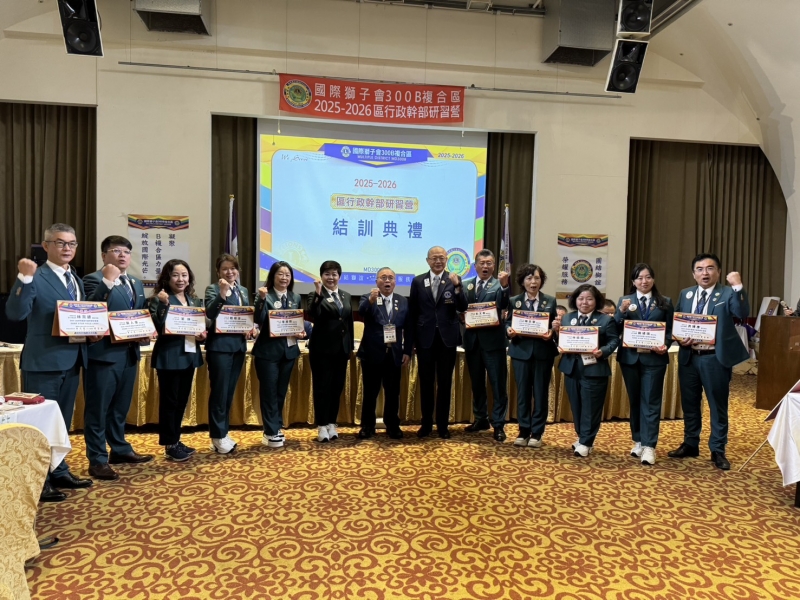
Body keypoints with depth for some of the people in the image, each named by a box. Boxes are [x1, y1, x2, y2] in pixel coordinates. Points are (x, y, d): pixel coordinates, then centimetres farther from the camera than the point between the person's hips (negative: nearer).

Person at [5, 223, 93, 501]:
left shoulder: (76, 279, 13)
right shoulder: (36, 277, -11)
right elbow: (15, 313, -24)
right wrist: (24, 278, -34)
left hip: (71, 360, 8)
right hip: (43, 362, -8)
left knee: (62, 421, 18)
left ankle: (59, 473, 31)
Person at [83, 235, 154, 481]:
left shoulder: (136, 284, 16)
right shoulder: (94, 279, -8)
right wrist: (107, 281, -31)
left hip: (129, 352, 8)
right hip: (103, 353, -7)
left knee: (121, 406, 19)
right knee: (98, 408, 2)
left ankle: (120, 449, 33)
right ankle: (98, 460, 10)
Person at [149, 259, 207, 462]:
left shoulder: (194, 300, 11)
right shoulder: (159, 299, -8)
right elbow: (159, 328, -19)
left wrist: (202, 334, -3)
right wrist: (164, 304, -29)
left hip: (189, 355, 7)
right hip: (169, 356, -6)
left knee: (182, 400, 14)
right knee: (169, 400, 2)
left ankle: (176, 440, 25)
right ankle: (170, 444, 12)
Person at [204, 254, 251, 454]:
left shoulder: (243, 291, 14)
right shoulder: (213, 289, -4)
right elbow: (210, 314, -20)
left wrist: (251, 328, 1)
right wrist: (222, 294, -31)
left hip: (239, 345, 6)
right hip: (220, 346, -6)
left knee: (230, 391, 12)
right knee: (219, 391, -2)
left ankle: (223, 433, 22)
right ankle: (218, 436, 8)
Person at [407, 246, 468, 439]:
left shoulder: (454, 280, 1)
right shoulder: (418, 281, 3)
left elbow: (463, 308, -9)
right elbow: (412, 312, 4)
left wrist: (457, 287, -24)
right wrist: (411, 340, 2)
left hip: (447, 338, 0)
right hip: (425, 338, 1)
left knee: (445, 383, 8)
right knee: (426, 382, 9)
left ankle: (443, 425, 19)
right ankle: (426, 424, 22)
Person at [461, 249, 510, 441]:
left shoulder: (499, 285, -2)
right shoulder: (466, 285, 11)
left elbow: (503, 305, -20)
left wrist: (504, 286, -36)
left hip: (493, 340, -4)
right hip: (472, 340, 4)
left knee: (498, 384, -1)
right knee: (476, 383, 14)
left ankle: (498, 425, 7)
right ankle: (480, 419, 28)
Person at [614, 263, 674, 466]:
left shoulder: (665, 302, 5)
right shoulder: (625, 300, 6)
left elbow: (670, 331, 5)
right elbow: (616, 330, -2)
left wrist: (665, 346, -14)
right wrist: (622, 311, -18)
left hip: (654, 358, -2)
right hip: (630, 357, 2)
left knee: (650, 402, -3)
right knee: (634, 400, 11)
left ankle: (649, 446, -1)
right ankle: (638, 441, 23)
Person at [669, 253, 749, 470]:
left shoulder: (727, 294, -4)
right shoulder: (686, 294, 10)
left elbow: (742, 314, -22)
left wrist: (738, 286, -30)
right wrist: (679, 338, -6)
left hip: (715, 358, -4)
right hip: (688, 357, 5)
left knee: (718, 405, 6)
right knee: (689, 403, 14)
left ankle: (717, 451, 18)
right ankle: (690, 444, 29)